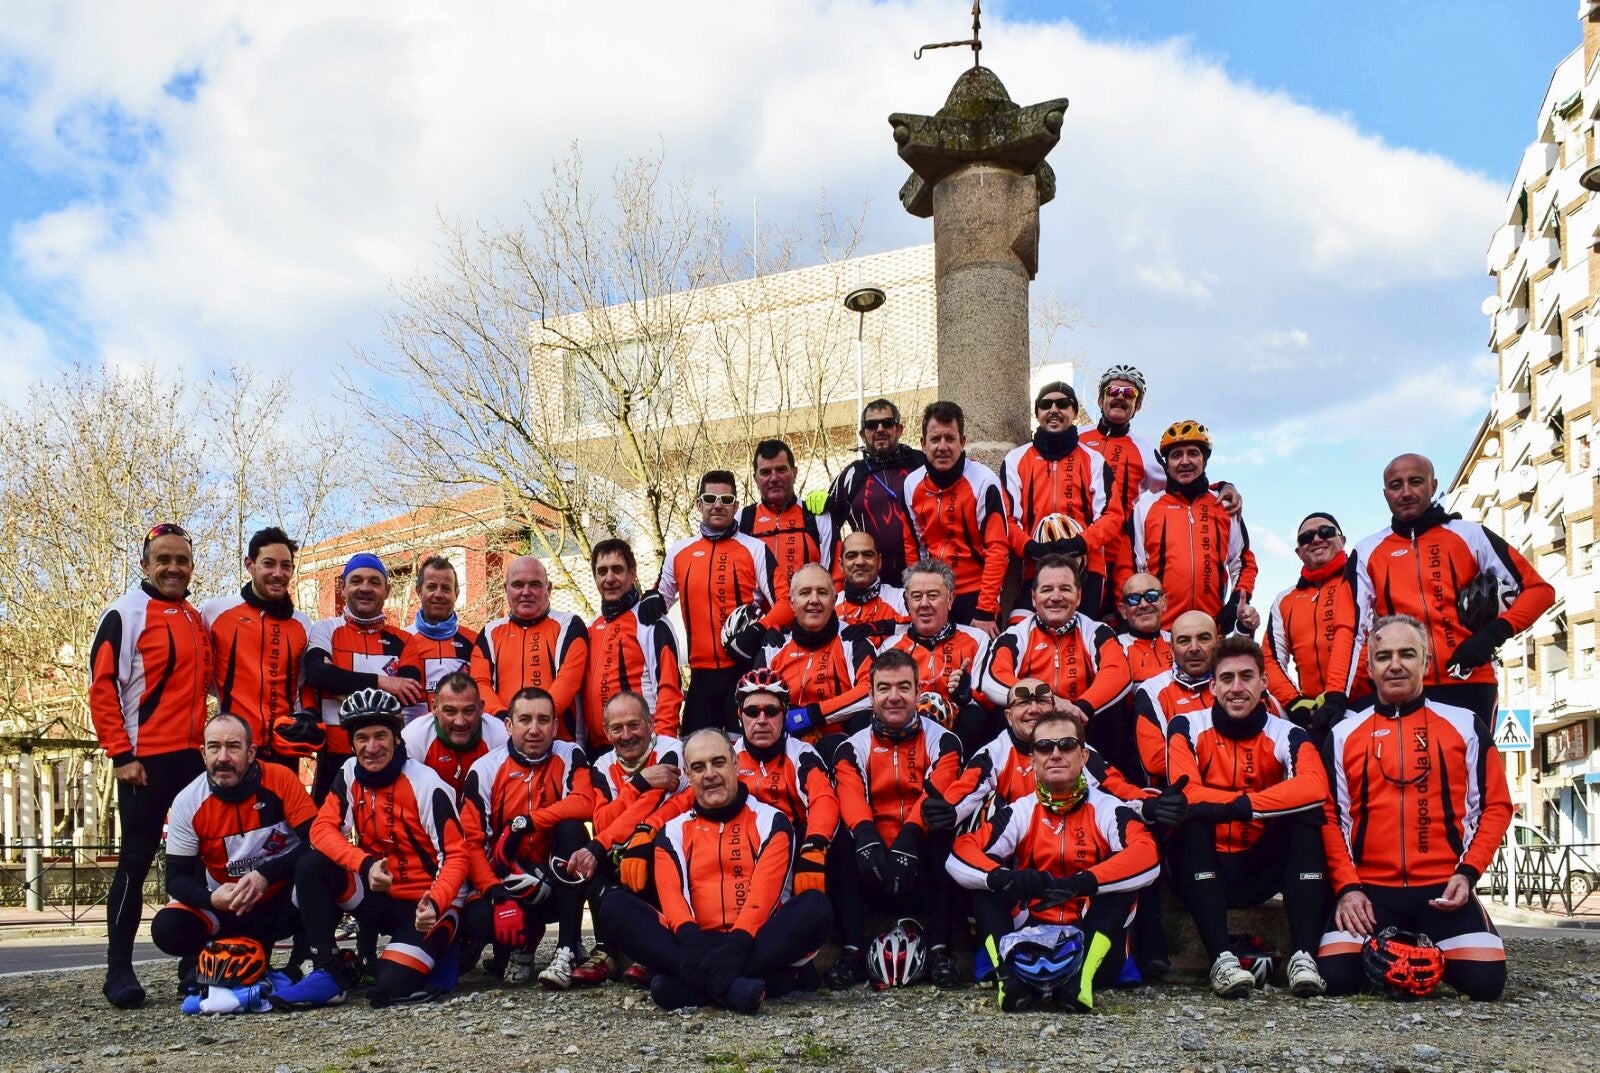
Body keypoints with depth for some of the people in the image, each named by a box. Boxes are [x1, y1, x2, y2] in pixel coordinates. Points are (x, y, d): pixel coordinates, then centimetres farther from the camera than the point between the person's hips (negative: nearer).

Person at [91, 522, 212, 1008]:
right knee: (136, 860, -1)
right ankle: (119, 970, 9)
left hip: (193, 757, 6)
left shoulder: (197, 620, 14)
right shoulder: (125, 614, -5)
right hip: (145, 761, -6)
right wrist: (121, 755, -14)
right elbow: (102, 687, -10)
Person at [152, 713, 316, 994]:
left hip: (283, 900, -2)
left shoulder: (280, 780, -16)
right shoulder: (188, 803, -10)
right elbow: (177, 878, -6)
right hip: (225, 908, 2)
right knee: (166, 929, -25)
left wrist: (265, 875, -29)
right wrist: (211, 899, -27)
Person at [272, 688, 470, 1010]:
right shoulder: (349, 775, -1)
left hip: (426, 904, -5)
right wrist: (366, 865, -28)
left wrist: (435, 905, -36)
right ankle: (328, 974, -11)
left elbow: (456, 856, -19)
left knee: (390, 987, -25)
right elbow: (321, 829, -11)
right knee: (309, 866, -17)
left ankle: (435, 952, 9)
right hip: (377, 895, 5)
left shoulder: (427, 786, -17)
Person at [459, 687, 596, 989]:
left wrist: (524, 822, -30)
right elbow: (471, 841, -10)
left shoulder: (569, 757, -5)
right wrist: (496, 893, -24)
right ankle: (522, 945, 10)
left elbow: (585, 802, -25)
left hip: (559, 880, 0)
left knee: (570, 827, -29)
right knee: (477, 920, -31)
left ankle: (568, 951, -24)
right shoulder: (485, 769, -5)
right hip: (508, 883, 0)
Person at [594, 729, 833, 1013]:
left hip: (756, 941, -2)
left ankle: (696, 983, -33)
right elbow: (671, 892, -2)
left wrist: (738, 942, -25)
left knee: (816, 906, -29)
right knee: (614, 906, -18)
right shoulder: (674, 832, 15)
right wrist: (689, 937, -24)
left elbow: (765, 889, -8)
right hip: (700, 944, 2)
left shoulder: (770, 821, 8)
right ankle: (734, 985, -35)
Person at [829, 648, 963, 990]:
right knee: (845, 842, -27)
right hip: (875, 861, 1)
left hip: (922, 862, -1)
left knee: (942, 838, -31)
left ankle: (940, 951, -26)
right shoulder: (853, 748, 8)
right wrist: (867, 838, -35)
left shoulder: (941, 741, 5)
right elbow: (851, 797, -13)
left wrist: (909, 838, -33)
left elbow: (938, 792, -14)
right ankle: (852, 952, -24)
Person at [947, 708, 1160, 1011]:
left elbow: (1147, 856, -19)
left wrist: (1081, 882, -34)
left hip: (1091, 944, -1)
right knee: (983, 877, -13)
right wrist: (1004, 877, -31)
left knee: (1120, 868, -20)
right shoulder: (1019, 812, 4)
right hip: (1029, 938, 2)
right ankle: (1012, 974, -32)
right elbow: (959, 856, -8)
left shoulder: (1109, 810, 1)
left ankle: (1081, 974, -34)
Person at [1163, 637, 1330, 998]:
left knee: (1306, 813, -22)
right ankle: (1222, 958, -38)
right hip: (1204, 871, -1)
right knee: (1192, 815, -30)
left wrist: (1240, 805, -36)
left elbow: (1315, 786, -26)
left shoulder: (1287, 735, -3)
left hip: (1262, 870, 1)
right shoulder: (1187, 728, -4)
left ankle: (1303, 956, -29)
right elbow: (1186, 792, -21)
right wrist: (1257, 801, -26)